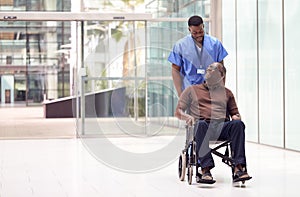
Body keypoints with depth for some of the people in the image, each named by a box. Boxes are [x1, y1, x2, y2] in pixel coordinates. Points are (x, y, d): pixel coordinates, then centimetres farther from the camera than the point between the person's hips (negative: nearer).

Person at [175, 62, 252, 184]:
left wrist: (236, 117, 2)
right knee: (201, 124, -39)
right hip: (203, 126, -2)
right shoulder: (192, 90, 25)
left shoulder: (227, 93, 31)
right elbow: (178, 111, 19)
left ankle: (239, 168, -42)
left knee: (238, 124, -32)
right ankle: (205, 170, -49)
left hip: (222, 126, 2)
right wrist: (187, 116, -4)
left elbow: (234, 113, 28)